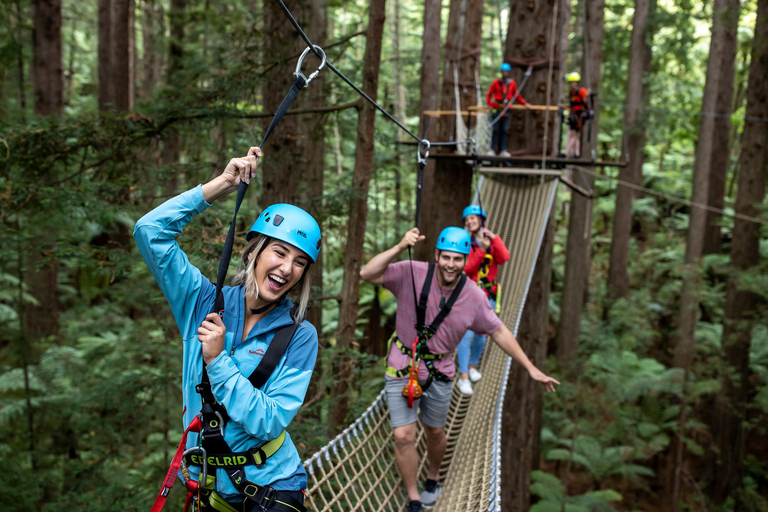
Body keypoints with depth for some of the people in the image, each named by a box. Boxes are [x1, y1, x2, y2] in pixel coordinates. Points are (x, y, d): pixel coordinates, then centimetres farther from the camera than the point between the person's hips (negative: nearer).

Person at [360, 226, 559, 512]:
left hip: (439, 373, 3)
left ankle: (432, 480, 50)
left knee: (435, 433, 19)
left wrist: (531, 369, 1)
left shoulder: (475, 297, -10)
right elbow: (367, 275, -27)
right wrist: (400, 248, -39)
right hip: (402, 368, -2)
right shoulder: (412, 274, -19)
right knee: (404, 436, -4)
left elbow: (498, 332, 0)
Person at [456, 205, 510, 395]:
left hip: (488, 295, 4)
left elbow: (504, 258, -12)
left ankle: (472, 366, 33)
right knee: (467, 334, -11)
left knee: (481, 335, 11)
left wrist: (494, 238, -16)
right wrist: (481, 250, -21)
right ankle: (463, 377, -6)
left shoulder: (492, 241, 6)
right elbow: (466, 268, -15)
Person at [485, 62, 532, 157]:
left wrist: (524, 104, 11)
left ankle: (503, 150, 3)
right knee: (496, 130, -4)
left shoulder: (512, 83, 8)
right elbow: (489, 95, 5)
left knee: (504, 131, 1)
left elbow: (517, 95, 18)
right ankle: (492, 149, 1)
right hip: (496, 109, -2)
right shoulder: (496, 82, 0)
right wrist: (490, 105, -8)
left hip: (507, 110, 2)